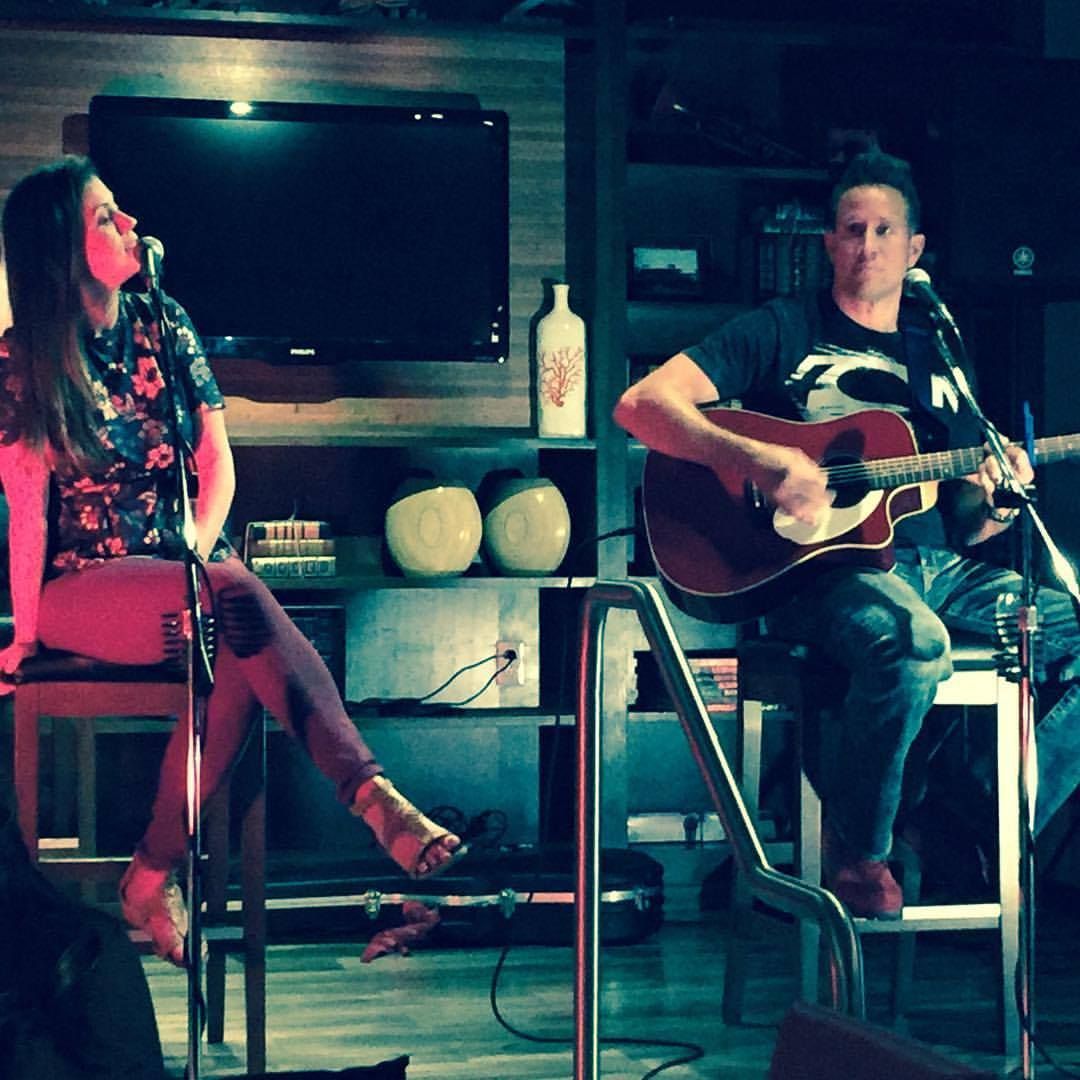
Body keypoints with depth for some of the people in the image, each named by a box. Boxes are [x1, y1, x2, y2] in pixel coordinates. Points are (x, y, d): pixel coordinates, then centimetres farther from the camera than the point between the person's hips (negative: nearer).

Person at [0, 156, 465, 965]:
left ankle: (155, 875, -26)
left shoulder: (163, 324, 7)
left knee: (237, 655, -32)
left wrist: (200, 553, -11)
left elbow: (216, 457, 6)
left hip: (184, 571, 4)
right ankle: (375, 798, -40)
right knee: (239, 598, -33)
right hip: (85, 585, -4)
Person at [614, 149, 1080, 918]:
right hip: (821, 568, -6)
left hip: (936, 566, 6)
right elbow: (641, 404, -6)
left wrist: (995, 508, -3)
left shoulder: (937, 358, 22)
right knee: (913, 642, -38)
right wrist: (756, 460, -20)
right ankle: (856, 856, -15)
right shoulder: (783, 332, 6)